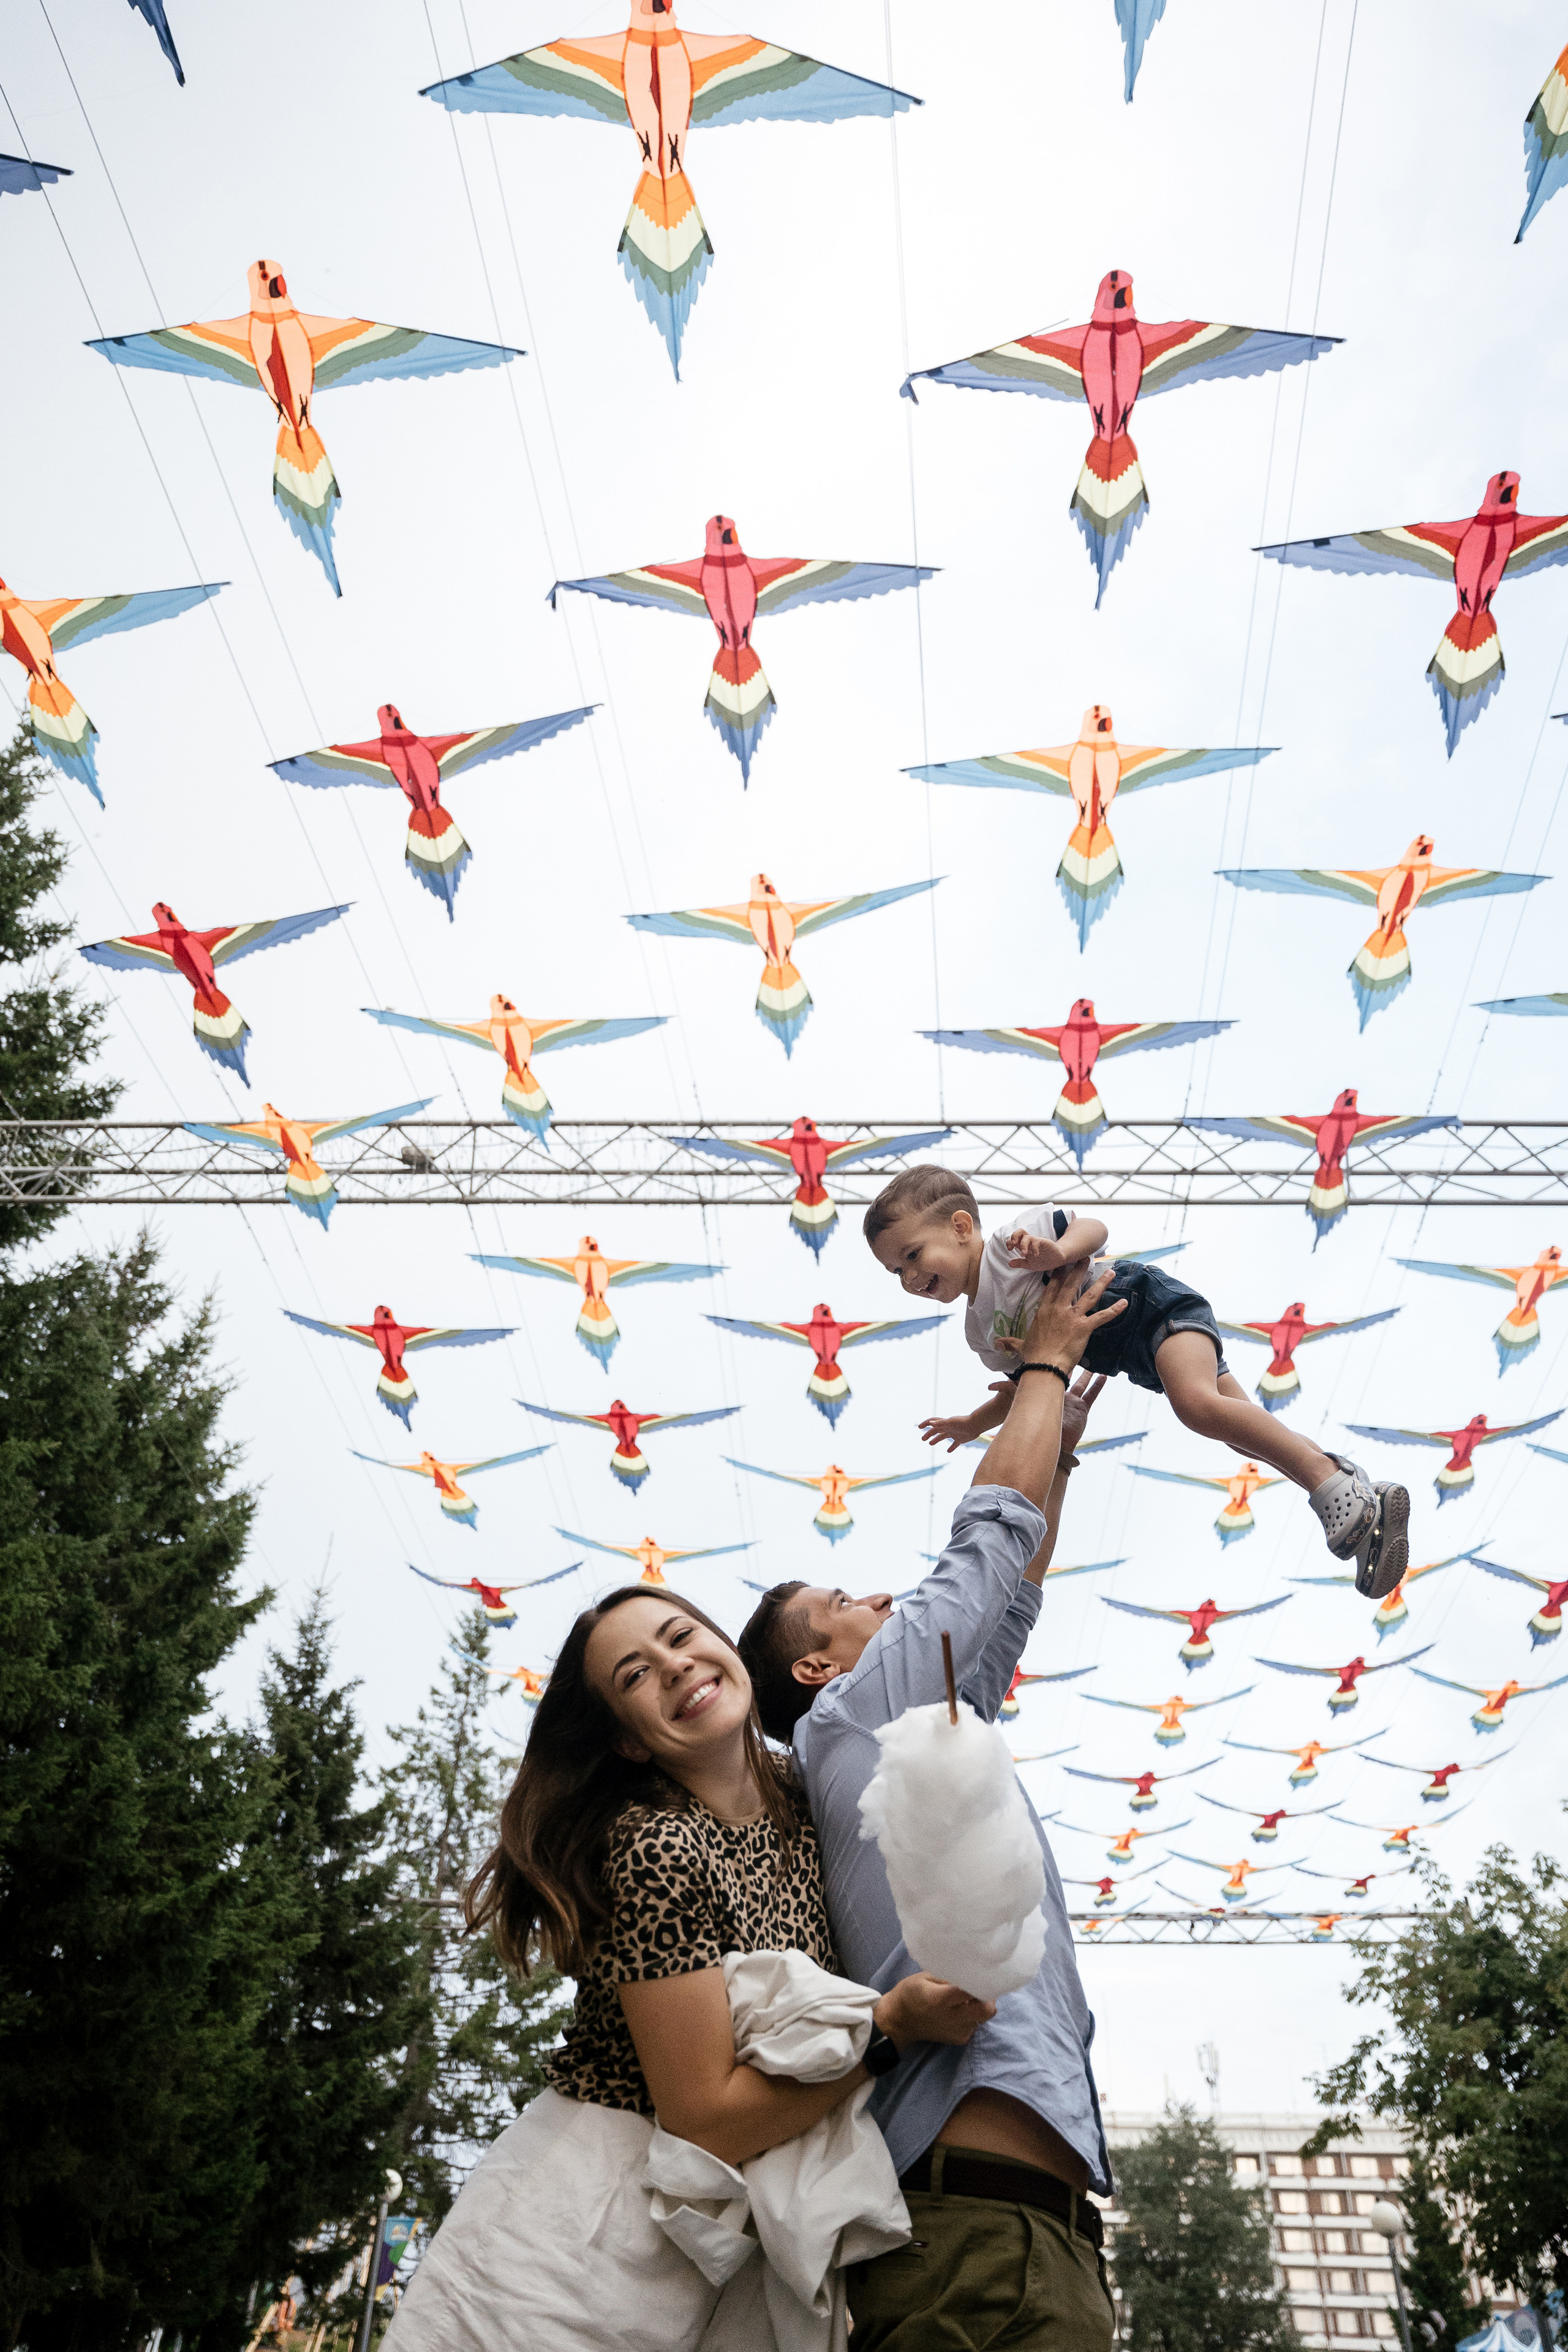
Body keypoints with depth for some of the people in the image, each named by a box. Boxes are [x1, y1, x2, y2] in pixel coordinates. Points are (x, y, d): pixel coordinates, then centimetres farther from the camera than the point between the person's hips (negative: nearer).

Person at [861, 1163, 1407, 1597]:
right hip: (1137, 1358, 9)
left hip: (1155, 1307, -9)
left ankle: (1328, 1480, -27)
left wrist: (1058, 1251, -37)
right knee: (1243, 1432, 10)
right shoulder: (981, 1332, 9)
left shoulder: (1010, 1244, -15)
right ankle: (1363, 1503, 16)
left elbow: (1093, 1228, -18)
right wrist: (973, 1424, 13)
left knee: (1197, 1404, -34)